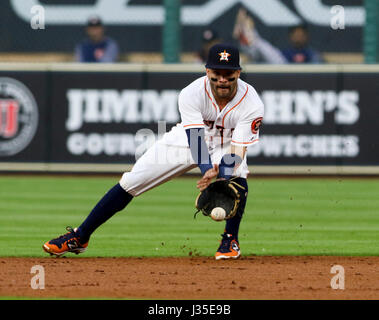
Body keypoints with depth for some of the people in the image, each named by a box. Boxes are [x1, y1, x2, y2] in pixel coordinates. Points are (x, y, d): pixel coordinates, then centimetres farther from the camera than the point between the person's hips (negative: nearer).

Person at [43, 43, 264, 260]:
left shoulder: (252, 104, -29)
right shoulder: (191, 94, -30)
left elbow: (237, 151, -34)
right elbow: (196, 140, -39)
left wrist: (219, 177, -52)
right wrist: (210, 170, -56)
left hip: (226, 145, 0)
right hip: (188, 141, 1)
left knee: (237, 181, -34)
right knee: (130, 182, -8)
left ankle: (230, 239, -10)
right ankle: (79, 237, 2)